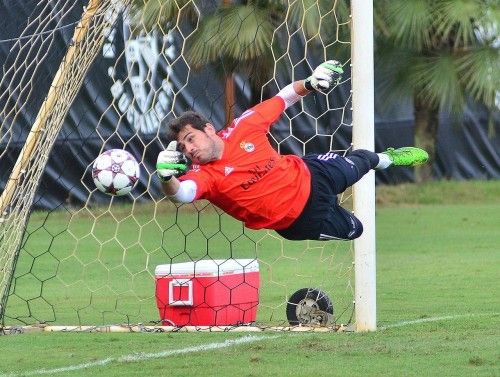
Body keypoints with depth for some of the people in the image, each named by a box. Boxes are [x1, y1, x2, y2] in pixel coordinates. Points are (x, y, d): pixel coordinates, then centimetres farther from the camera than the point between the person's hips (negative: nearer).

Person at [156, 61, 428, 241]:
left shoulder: (242, 129, -21)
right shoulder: (203, 174, -29)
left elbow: (283, 98, -8)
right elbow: (181, 193, -52)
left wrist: (310, 84, -25)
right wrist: (167, 177, -73)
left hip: (309, 176, 2)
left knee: (360, 161, 28)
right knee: (354, 229, 14)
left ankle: (387, 159, 66)